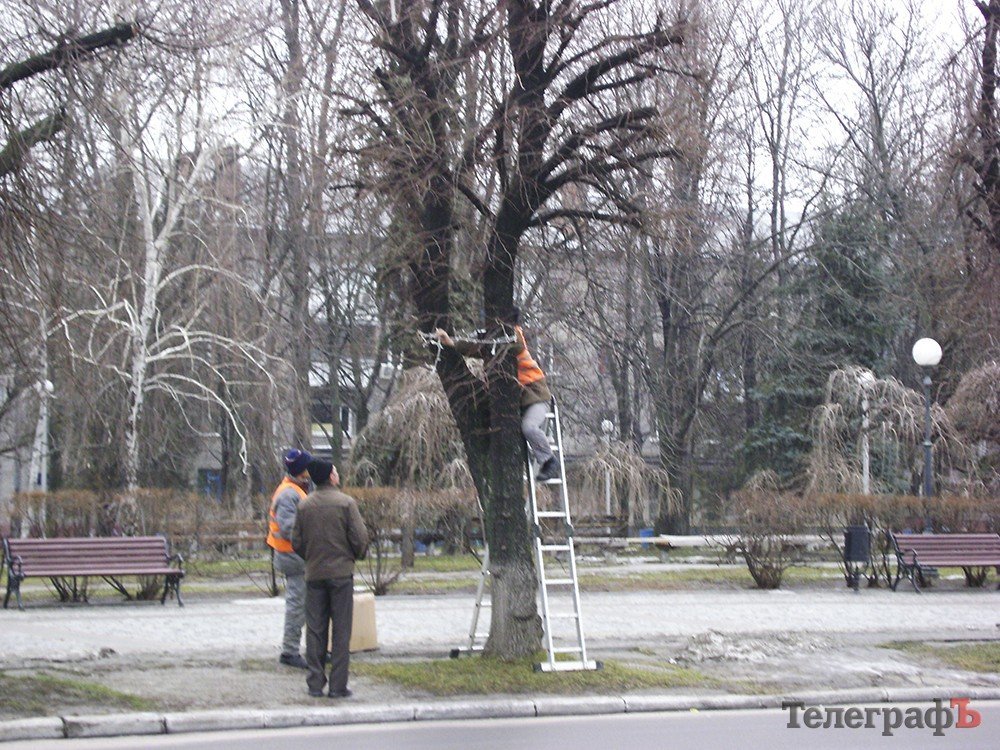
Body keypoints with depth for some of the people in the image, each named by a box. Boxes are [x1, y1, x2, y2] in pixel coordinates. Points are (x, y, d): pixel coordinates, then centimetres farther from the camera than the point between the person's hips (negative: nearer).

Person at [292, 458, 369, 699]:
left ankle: (315, 684, 9)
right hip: (341, 572, -3)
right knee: (341, 630, 2)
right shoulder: (346, 503, -9)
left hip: (314, 573, 3)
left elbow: (296, 541, 4)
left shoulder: (305, 505, 2)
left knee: (315, 629, 9)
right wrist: (355, 556, 9)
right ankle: (338, 686, 1)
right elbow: (360, 538, -11)